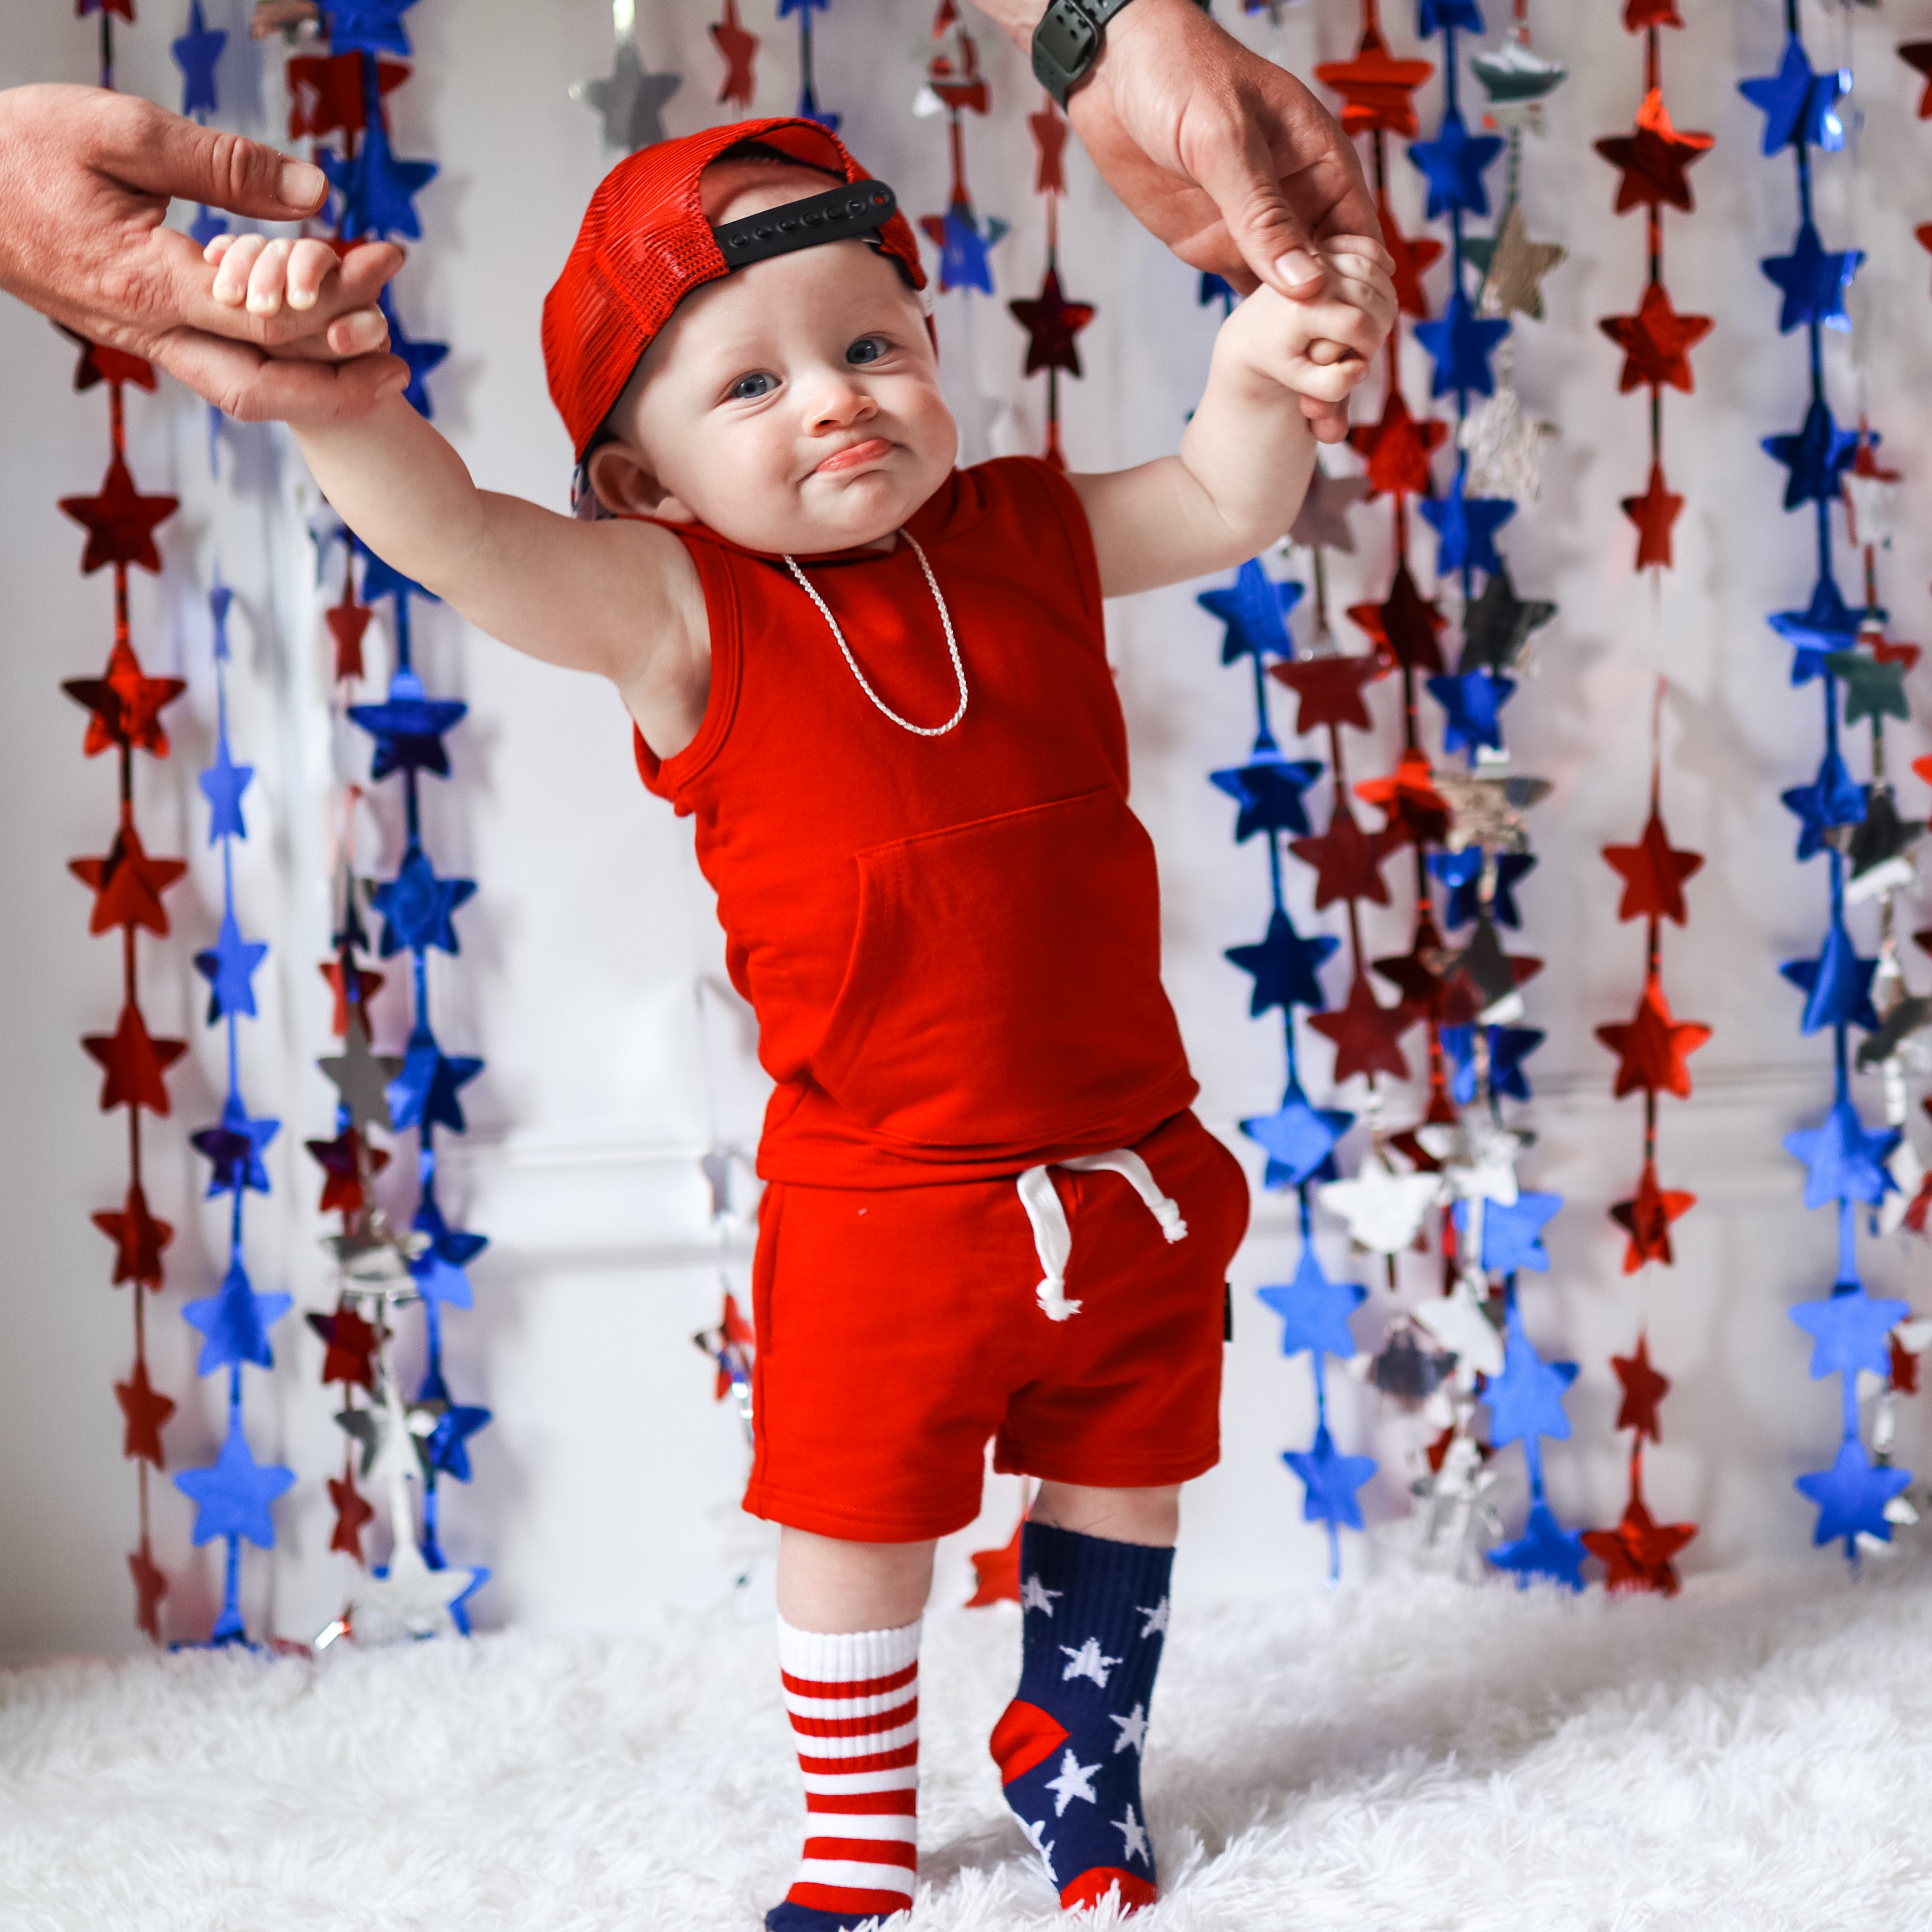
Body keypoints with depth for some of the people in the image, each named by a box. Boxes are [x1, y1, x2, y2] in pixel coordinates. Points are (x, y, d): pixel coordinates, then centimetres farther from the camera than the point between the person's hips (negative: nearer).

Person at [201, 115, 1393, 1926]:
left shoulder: (1027, 534, 0)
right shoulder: (681, 616, -13)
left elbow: (1227, 507, 10)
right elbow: (449, 531, -24)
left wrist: (1264, 373, -11)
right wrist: (325, 385, -42)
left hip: (1127, 1176, 4)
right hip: (882, 1207, -3)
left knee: (1121, 1486, 20)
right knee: (852, 1532, 9)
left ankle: (1073, 1759, 47)